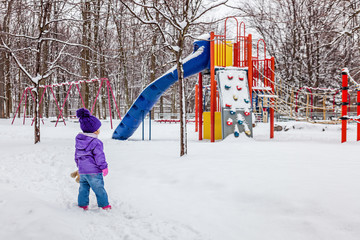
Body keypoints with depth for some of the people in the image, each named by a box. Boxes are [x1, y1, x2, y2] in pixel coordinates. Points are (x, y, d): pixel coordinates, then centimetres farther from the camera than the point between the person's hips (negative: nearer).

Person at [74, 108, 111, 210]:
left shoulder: (78, 140, 6)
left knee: (83, 188, 18)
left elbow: (77, 154, 16)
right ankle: (104, 204, 14)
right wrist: (104, 167, -6)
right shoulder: (95, 142, -19)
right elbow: (99, 156, -17)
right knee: (99, 188, 5)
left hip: (82, 170, 6)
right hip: (94, 171, -6)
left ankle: (82, 204, 22)